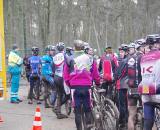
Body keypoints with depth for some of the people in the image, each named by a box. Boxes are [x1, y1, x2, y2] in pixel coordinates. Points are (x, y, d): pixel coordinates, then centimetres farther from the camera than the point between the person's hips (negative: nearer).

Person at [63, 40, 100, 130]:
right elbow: (96, 74, 4)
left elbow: (66, 75, 1)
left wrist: (69, 84, 17)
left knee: (77, 110, 6)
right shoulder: (90, 58, 0)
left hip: (75, 87, -1)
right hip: (87, 87, 1)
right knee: (88, 109, 12)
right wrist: (98, 83, 22)